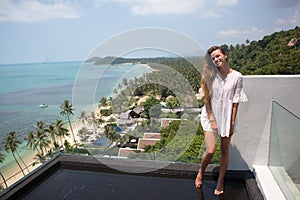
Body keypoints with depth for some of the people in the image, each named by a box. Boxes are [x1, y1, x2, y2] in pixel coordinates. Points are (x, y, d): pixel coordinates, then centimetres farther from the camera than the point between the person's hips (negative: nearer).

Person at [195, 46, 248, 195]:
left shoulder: (237, 77, -4)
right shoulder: (210, 75, -4)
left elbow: (235, 102, -4)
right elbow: (206, 98, -5)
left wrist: (232, 123, -6)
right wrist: (211, 119, -10)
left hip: (227, 117, 1)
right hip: (211, 115, -1)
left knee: (225, 150, 10)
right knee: (210, 151, -9)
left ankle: (221, 181, 31)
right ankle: (200, 173, 21)